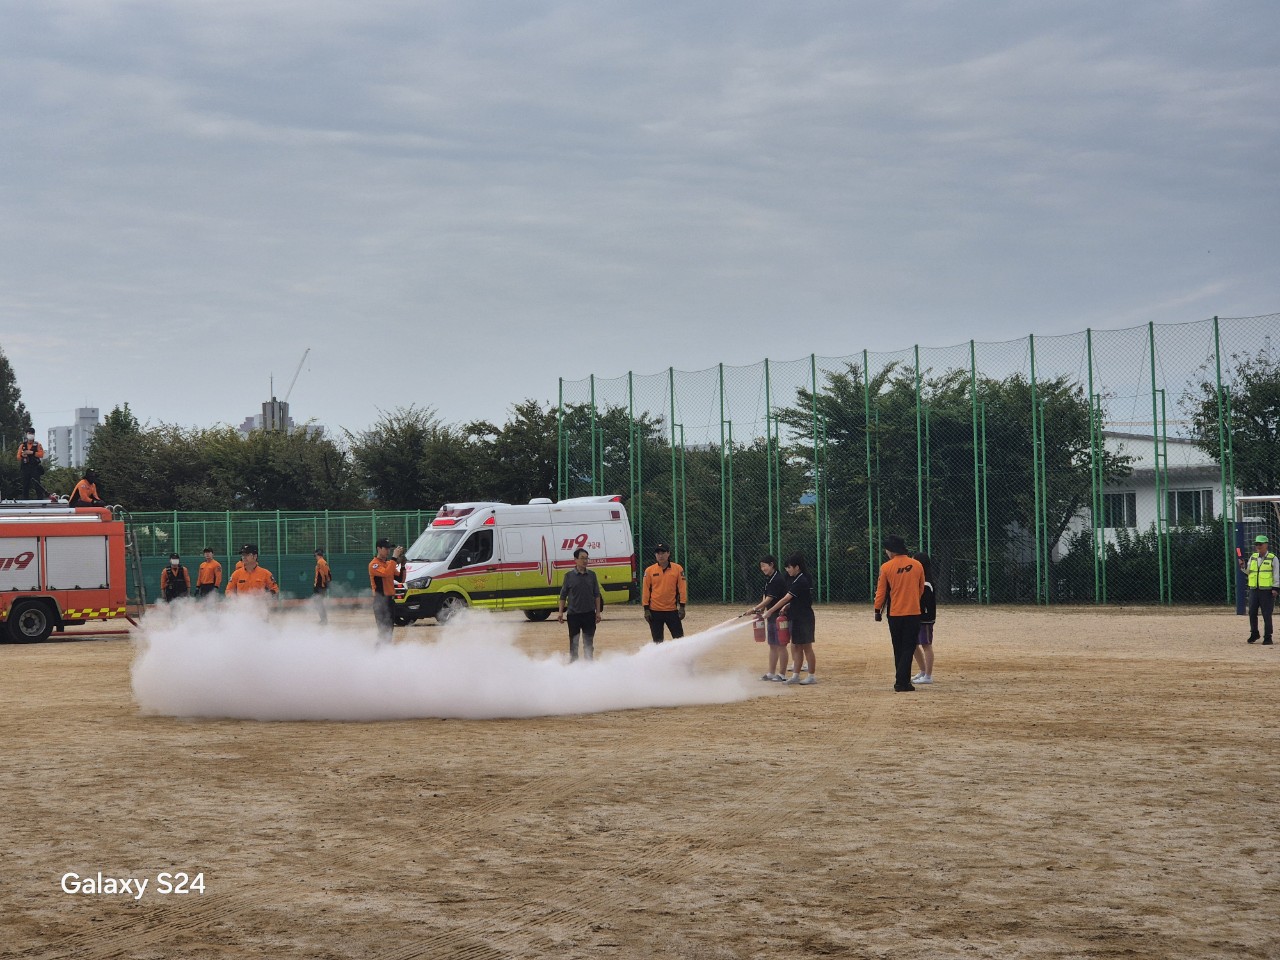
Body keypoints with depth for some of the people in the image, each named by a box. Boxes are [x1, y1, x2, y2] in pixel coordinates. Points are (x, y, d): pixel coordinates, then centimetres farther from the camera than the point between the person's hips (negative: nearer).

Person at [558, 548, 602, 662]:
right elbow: (563, 595, 2)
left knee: (589, 643, 7)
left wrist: (598, 612, 4)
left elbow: (596, 595, 9)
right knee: (574, 643, 4)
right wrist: (560, 612, -3)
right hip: (573, 614, -2)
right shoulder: (569, 576, -2)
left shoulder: (592, 575, 5)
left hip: (589, 614, 2)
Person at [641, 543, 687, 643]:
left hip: (672, 610, -1)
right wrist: (646, 609, -1)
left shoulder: (677, 569, 0)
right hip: (655, 611, 1)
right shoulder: (649, 571, 1)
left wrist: (682, 607, -4)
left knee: (679, 638, -3)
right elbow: (645, 590, 3)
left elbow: (682, 588, 1)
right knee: (657, 640, 5)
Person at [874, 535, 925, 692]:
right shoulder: (917, 565, 0)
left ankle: (902, 680, 18)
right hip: (913, 612, 0)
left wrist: (878, 610, 9)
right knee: (908, 648, 1)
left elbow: (881, 590, -2)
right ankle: (902, 682, -8)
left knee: (898, 649, 13)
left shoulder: (886, 567, -6)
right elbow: (921, 589, 11)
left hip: (894, 613, 0)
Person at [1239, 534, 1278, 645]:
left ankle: (1268, 637, 4)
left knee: (1267, 615, -4)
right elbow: (1248, 572, 16)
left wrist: (1275, 588, -11)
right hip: (1254, 590, 5)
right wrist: (1243, 566, -2)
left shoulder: (1272, 558, -2)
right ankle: (1254, 634, 21)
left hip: (1267, 590, -5)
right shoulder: (1252, 557, 12)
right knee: (1252, 613, 7)